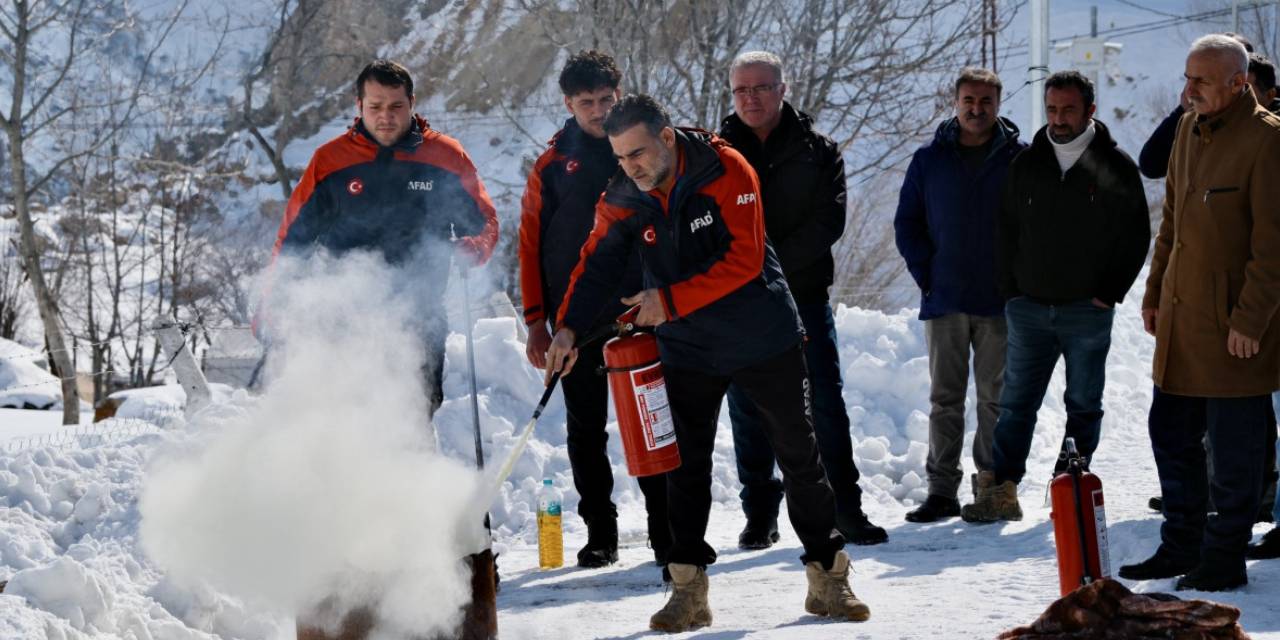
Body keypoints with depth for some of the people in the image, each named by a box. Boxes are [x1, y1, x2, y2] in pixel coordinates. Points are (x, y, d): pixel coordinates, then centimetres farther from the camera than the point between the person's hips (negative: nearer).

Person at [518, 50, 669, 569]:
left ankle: (666, 529, 2)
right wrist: (536, 321, 1)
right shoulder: (553, 165, 5)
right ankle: (600, 533, 12)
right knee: (586, 429, 5)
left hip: (640, 314, -1)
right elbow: (531, 244, 6)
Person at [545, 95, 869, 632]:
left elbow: (744, 259, -24)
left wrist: (671, 300, -27)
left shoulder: (725, 172, -19)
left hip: (764, 338, -2)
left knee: (800, 457, 6)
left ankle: (827, 576, 17)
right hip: (688, 350, 2)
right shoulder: (621, 202, -8)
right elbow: (596, 266, -4)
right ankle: (688, 587, 6)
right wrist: (568, 327, -20)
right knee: (686, 466, -2)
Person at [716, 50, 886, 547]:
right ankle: (760, 515, 13)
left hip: (803, 296, -1)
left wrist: (778, 264, -17)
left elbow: (828, 221, -7)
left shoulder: (817, 152, 4)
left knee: (825, 403, -2)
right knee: (748, 409, 5)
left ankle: (846, 509, 2)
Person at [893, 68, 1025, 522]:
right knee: (944, 398, 4)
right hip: (944, 300, 2)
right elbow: (907, 223, 10)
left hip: (1000, 299, -1)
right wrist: (926, 274, -1)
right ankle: (941, 489, 6)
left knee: (995, 398, 4)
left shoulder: (1020, 160, 1)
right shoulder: (929, 160, 6)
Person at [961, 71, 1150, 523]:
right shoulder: (1027, 164, 6)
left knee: (1083, 406, 6)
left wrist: (1109, 294, -5)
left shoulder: (1115, 166, -2)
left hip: (1088, 311, -2)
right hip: (1029, 308, 2)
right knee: (1016, 403, 2)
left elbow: (1135, 236, 1)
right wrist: (1010, 291, 6)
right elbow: (1007, 231, 13)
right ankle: (1000, 492, 2)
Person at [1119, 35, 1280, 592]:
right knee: (1171, 433, 13)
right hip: (1181, 312, 8)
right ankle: (1182, 546, 25)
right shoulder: (1190, 129, 11)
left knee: (1233, 447, 0)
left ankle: (1224, 560, 9)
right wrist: (1155, 293, 18)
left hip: (1232, 324, -8)